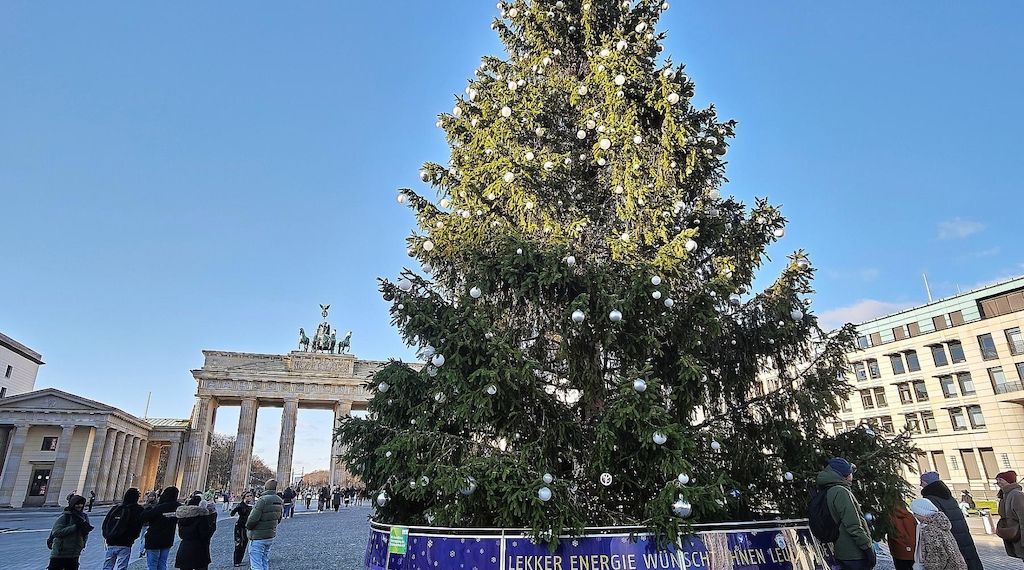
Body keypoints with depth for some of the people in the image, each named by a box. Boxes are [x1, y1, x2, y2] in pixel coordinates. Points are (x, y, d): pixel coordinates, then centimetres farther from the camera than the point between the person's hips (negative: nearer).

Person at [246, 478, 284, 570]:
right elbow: (278, 519, 12)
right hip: (271, 536, 7)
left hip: (258, 538, -7)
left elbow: (253, 519, -21)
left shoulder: (263, 500, -20)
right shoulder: (280, 501, 4)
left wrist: (248, 526, -2)